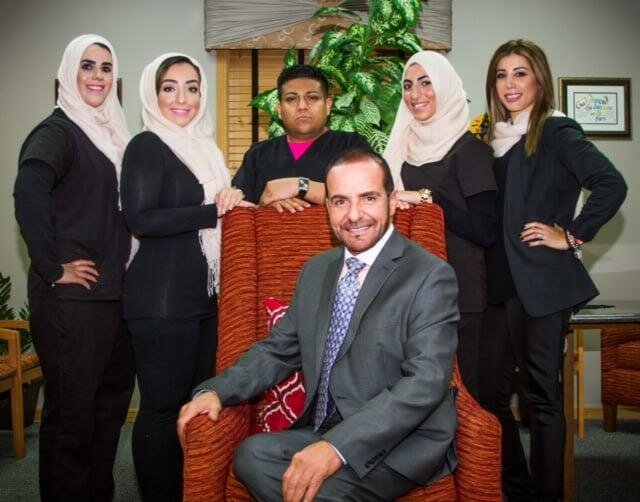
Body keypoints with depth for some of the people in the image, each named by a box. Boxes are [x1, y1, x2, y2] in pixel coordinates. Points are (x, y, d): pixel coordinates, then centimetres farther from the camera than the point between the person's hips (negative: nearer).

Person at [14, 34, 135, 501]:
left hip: (113, 291, 8)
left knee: (112, 399, 17)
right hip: (71, 296, -8)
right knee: (72, 409, 2)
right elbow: (29, 193, -28)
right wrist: (53, 267, -23)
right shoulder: (57, 131, -10)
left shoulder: (110, 134, 14)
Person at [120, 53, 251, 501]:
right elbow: (141, 219, -17)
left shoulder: (202, 146, 17)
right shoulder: (147, 146, -6)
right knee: (164, 406, -1)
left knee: (198, 399, 13)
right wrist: (214, 210, -13)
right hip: (162, 299, -8)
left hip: (203, 296, 8)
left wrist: (232, 201, 8)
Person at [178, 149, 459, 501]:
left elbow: (426, 381, -20)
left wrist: (337, 447, -30)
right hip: (323, 433, 6)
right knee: (253, 456, -21)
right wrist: (215, 391, -4)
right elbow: (279, 350, 14)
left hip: (402, 444, -5)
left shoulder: (430, 277, -9)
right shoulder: (316, 272, 13)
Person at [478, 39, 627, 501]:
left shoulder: (557, 132, -6)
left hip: (542, 284, -7)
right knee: (488, 389, 11)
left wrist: (572, 235, -13)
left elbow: (611, 185, -18)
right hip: (500, 282, 7)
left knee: (542, 395, 2)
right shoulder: (496, 139, 14)